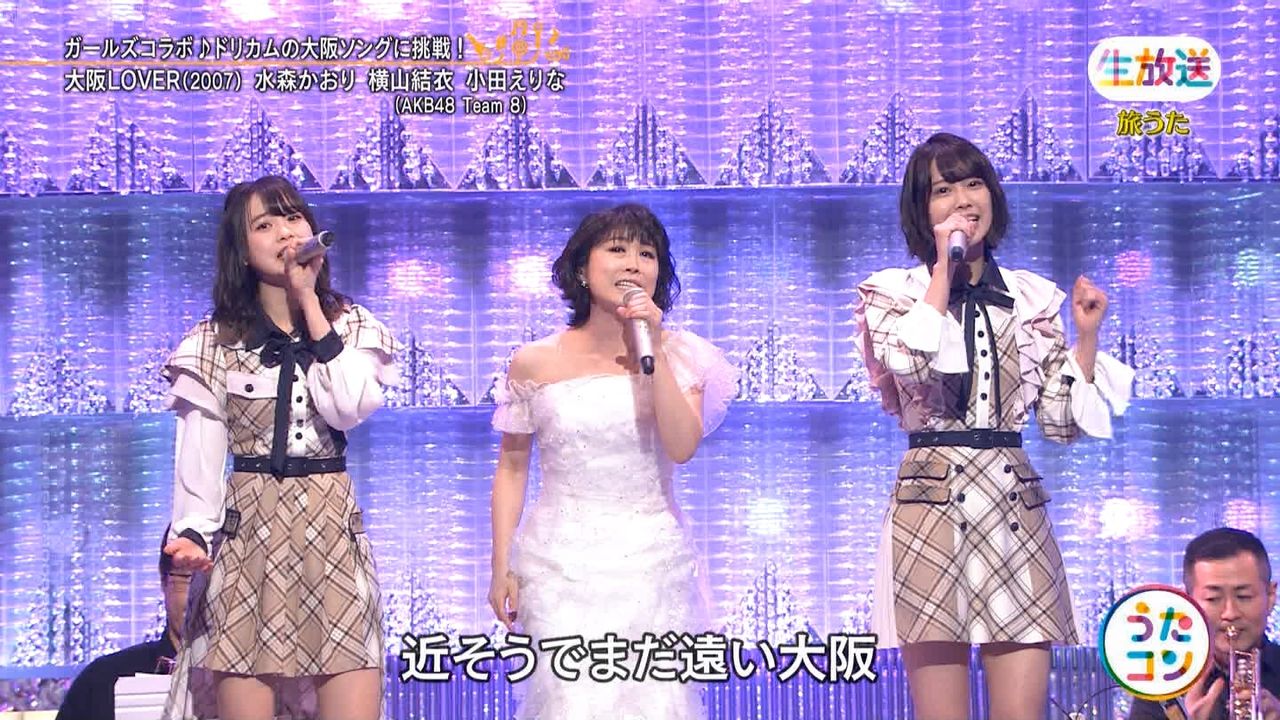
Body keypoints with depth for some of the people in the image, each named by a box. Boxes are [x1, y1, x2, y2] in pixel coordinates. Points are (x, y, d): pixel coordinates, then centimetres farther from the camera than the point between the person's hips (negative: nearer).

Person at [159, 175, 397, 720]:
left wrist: (310, 303, -7)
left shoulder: (351, 325, 8)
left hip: (332, 527, 1)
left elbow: (348, 410, -11)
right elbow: (200, 454, 1)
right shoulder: (216, 341, 4)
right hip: (248, 529, -1)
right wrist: (192, 532, -16)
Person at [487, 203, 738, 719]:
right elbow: (512, 468, 7)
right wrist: (502, 567, 3)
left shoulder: (677, 355, 1)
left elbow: (682, 447, -13)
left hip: (653, 562, 1)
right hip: (562, 563, -1)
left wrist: (650, 352, -15)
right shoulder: (536, 363, 0)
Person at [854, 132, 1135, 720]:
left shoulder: (1033, 296, 13)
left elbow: (1061, 420, 11)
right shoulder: (892, 291, 6)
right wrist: (943, 267, -9)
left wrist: (1086, 335, 1)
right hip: (931, 503, -2)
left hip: (1016, 506, 3)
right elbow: (909, 367, -17)